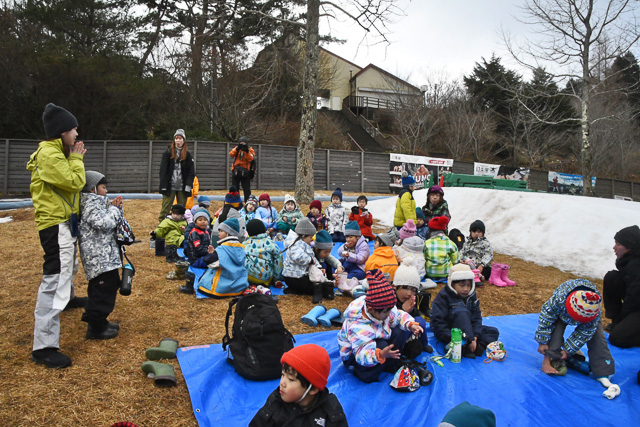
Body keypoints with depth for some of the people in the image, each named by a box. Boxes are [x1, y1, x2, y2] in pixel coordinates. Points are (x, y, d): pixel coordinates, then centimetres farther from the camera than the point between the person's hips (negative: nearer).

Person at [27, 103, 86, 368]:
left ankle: (68, 299, 62)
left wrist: (76, 160, 10)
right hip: (56, 224, -11)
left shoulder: (57, 152, 15)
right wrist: (76, 159, -10)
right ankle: (44, 347, -14)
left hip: (65, 221, 11)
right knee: (55, 280, -15)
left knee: (69, 266, 34)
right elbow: (74, 182, -20)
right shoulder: (49, 154, -18)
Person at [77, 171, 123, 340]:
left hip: (105, 256, 11)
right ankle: (96, 328, 4)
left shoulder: (98, 203, 17)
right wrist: (114, 209, -8)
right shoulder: (90, 205, -14)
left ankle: (99, 321, 29)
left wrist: (116, 208, 7)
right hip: (99, 258, -11)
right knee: (103, 290, -6)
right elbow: (105, 223, -24)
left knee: (111, 285, 17)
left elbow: (113, 221, 22)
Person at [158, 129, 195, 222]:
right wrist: (163, 185, -8)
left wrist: (188, 185, -6)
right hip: (169, 186, -1)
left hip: (182, 187, 1)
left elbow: (191, 172, 4)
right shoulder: (168, 153, 4)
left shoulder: (187, 155, 7)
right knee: (165, 208, -2)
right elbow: (163, 170, 0)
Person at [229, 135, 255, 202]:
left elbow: (250, 159, -16)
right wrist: (237, 148, -24)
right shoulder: (236, 148, 7)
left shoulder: (250, 150, 2)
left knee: (247, 190, 0)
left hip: (245, 172, -2)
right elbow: (231, 154, -11)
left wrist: (247, 151, -27)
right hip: (236, 171, 2)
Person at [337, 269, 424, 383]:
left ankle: (390, 366, 1)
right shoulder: (358, 327, -41)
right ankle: (367, 376, -13)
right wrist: (380, 355, -64)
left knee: (399, 332, -13)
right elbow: (363, 354, -45)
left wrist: (411, 325, -20)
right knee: (382, 345, -35)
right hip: (354, 355, -7)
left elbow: (399, 315, 0)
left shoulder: (383, 309, -17)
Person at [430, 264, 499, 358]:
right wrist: (452, 339, -32)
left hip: (466, 330, 7)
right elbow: (438, 323, -21)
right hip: (447, 332, -7)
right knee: (461, 312, -33)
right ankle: (464, 343, -39)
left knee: (494, 332, -5)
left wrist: (475, 336, -17)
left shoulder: (471, 295, 1)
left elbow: (476, 317, 0)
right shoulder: (443, 296, -18)